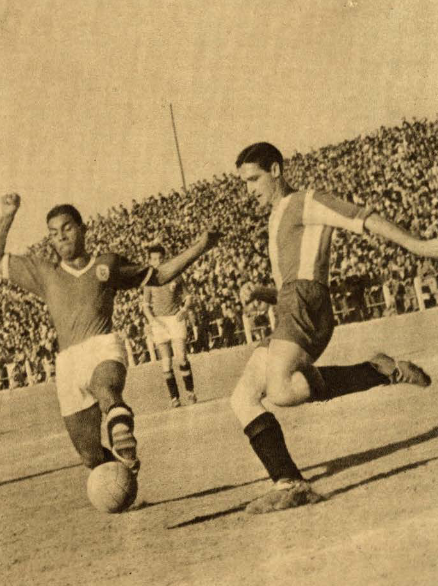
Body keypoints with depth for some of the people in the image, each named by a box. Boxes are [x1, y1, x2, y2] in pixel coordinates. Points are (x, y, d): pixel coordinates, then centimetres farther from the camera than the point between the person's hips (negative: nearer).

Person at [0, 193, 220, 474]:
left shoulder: (108, 264, 20)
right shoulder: (45, 273, 22)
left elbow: (160, 275, 28)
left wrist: (199, 247, 22)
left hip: (104, 348, -2)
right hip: (68, 363, 3)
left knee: (107, 392, -41)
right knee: (91, 456, -1)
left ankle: (127, 455, -55)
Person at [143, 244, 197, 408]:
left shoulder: (175, 276, 4)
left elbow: (188, 296, 12)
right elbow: (146, 304, 10)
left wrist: (184, 309, -6)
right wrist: (151, 320, -6)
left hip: (175, 318, -1)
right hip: (158, 321, 1)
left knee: (181, 358, -9)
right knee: (166, 361, -2)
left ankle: (190, 392, 5)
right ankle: (174, 397, 3)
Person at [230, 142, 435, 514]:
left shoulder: (304, 203, 6)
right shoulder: (279, 222, 34)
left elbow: (363, 220, -6)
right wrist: (257, 293, 14)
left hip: (304, 303, -9)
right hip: (289, 305, 10)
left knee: (281, 393, -31)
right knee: (243, 399, 0)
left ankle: (381, 372, -18)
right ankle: (290, 484, -6)